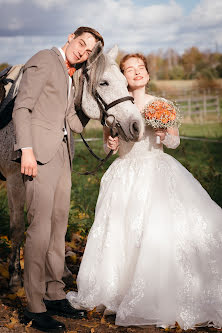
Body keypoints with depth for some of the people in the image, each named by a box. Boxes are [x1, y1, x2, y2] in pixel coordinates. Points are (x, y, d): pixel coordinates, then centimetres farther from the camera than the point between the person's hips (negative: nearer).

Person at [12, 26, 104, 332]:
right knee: (40, 229, -9)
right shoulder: (44, 59, -3)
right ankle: (35, 307, -2)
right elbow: (22, 107, -12)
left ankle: (54, 295, 22)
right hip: (40, 153, -9)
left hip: (62, 154, 9)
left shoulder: (70, 76, 23)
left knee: (59, 226, 12)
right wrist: (26, 150, -21)